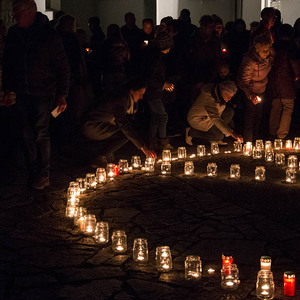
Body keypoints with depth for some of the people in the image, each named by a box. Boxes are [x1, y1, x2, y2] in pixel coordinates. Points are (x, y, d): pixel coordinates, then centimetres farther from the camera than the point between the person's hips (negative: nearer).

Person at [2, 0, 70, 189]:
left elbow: (62, 67, -6)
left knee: (41, 135, -3)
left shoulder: (49, 35, -10)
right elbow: (8, 64, 15)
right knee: (28, 135, 8)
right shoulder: (14, 34, 4)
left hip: (44, 94, -4)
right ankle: (33, 172, 20)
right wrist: (8, 90, 13)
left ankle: (43, 175, 8)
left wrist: (62, 95, -10)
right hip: (23, 93, 5)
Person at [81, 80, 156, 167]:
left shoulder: (127, 97, 9)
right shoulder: (120, 99, -22)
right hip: (91, 127, -10)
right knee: (125, 135, -19)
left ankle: (108, 156, 10)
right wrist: (143, 148, -29)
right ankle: (100, 160, -14)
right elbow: (124, 125, -28)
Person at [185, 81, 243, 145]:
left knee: (230, 112, -7)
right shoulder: (209, 97, -35)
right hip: (197, 119, -9)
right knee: (219, 136, -21)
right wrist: (231, 133, -48)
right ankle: (191, 132, -6)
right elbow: (215, 118, -43)